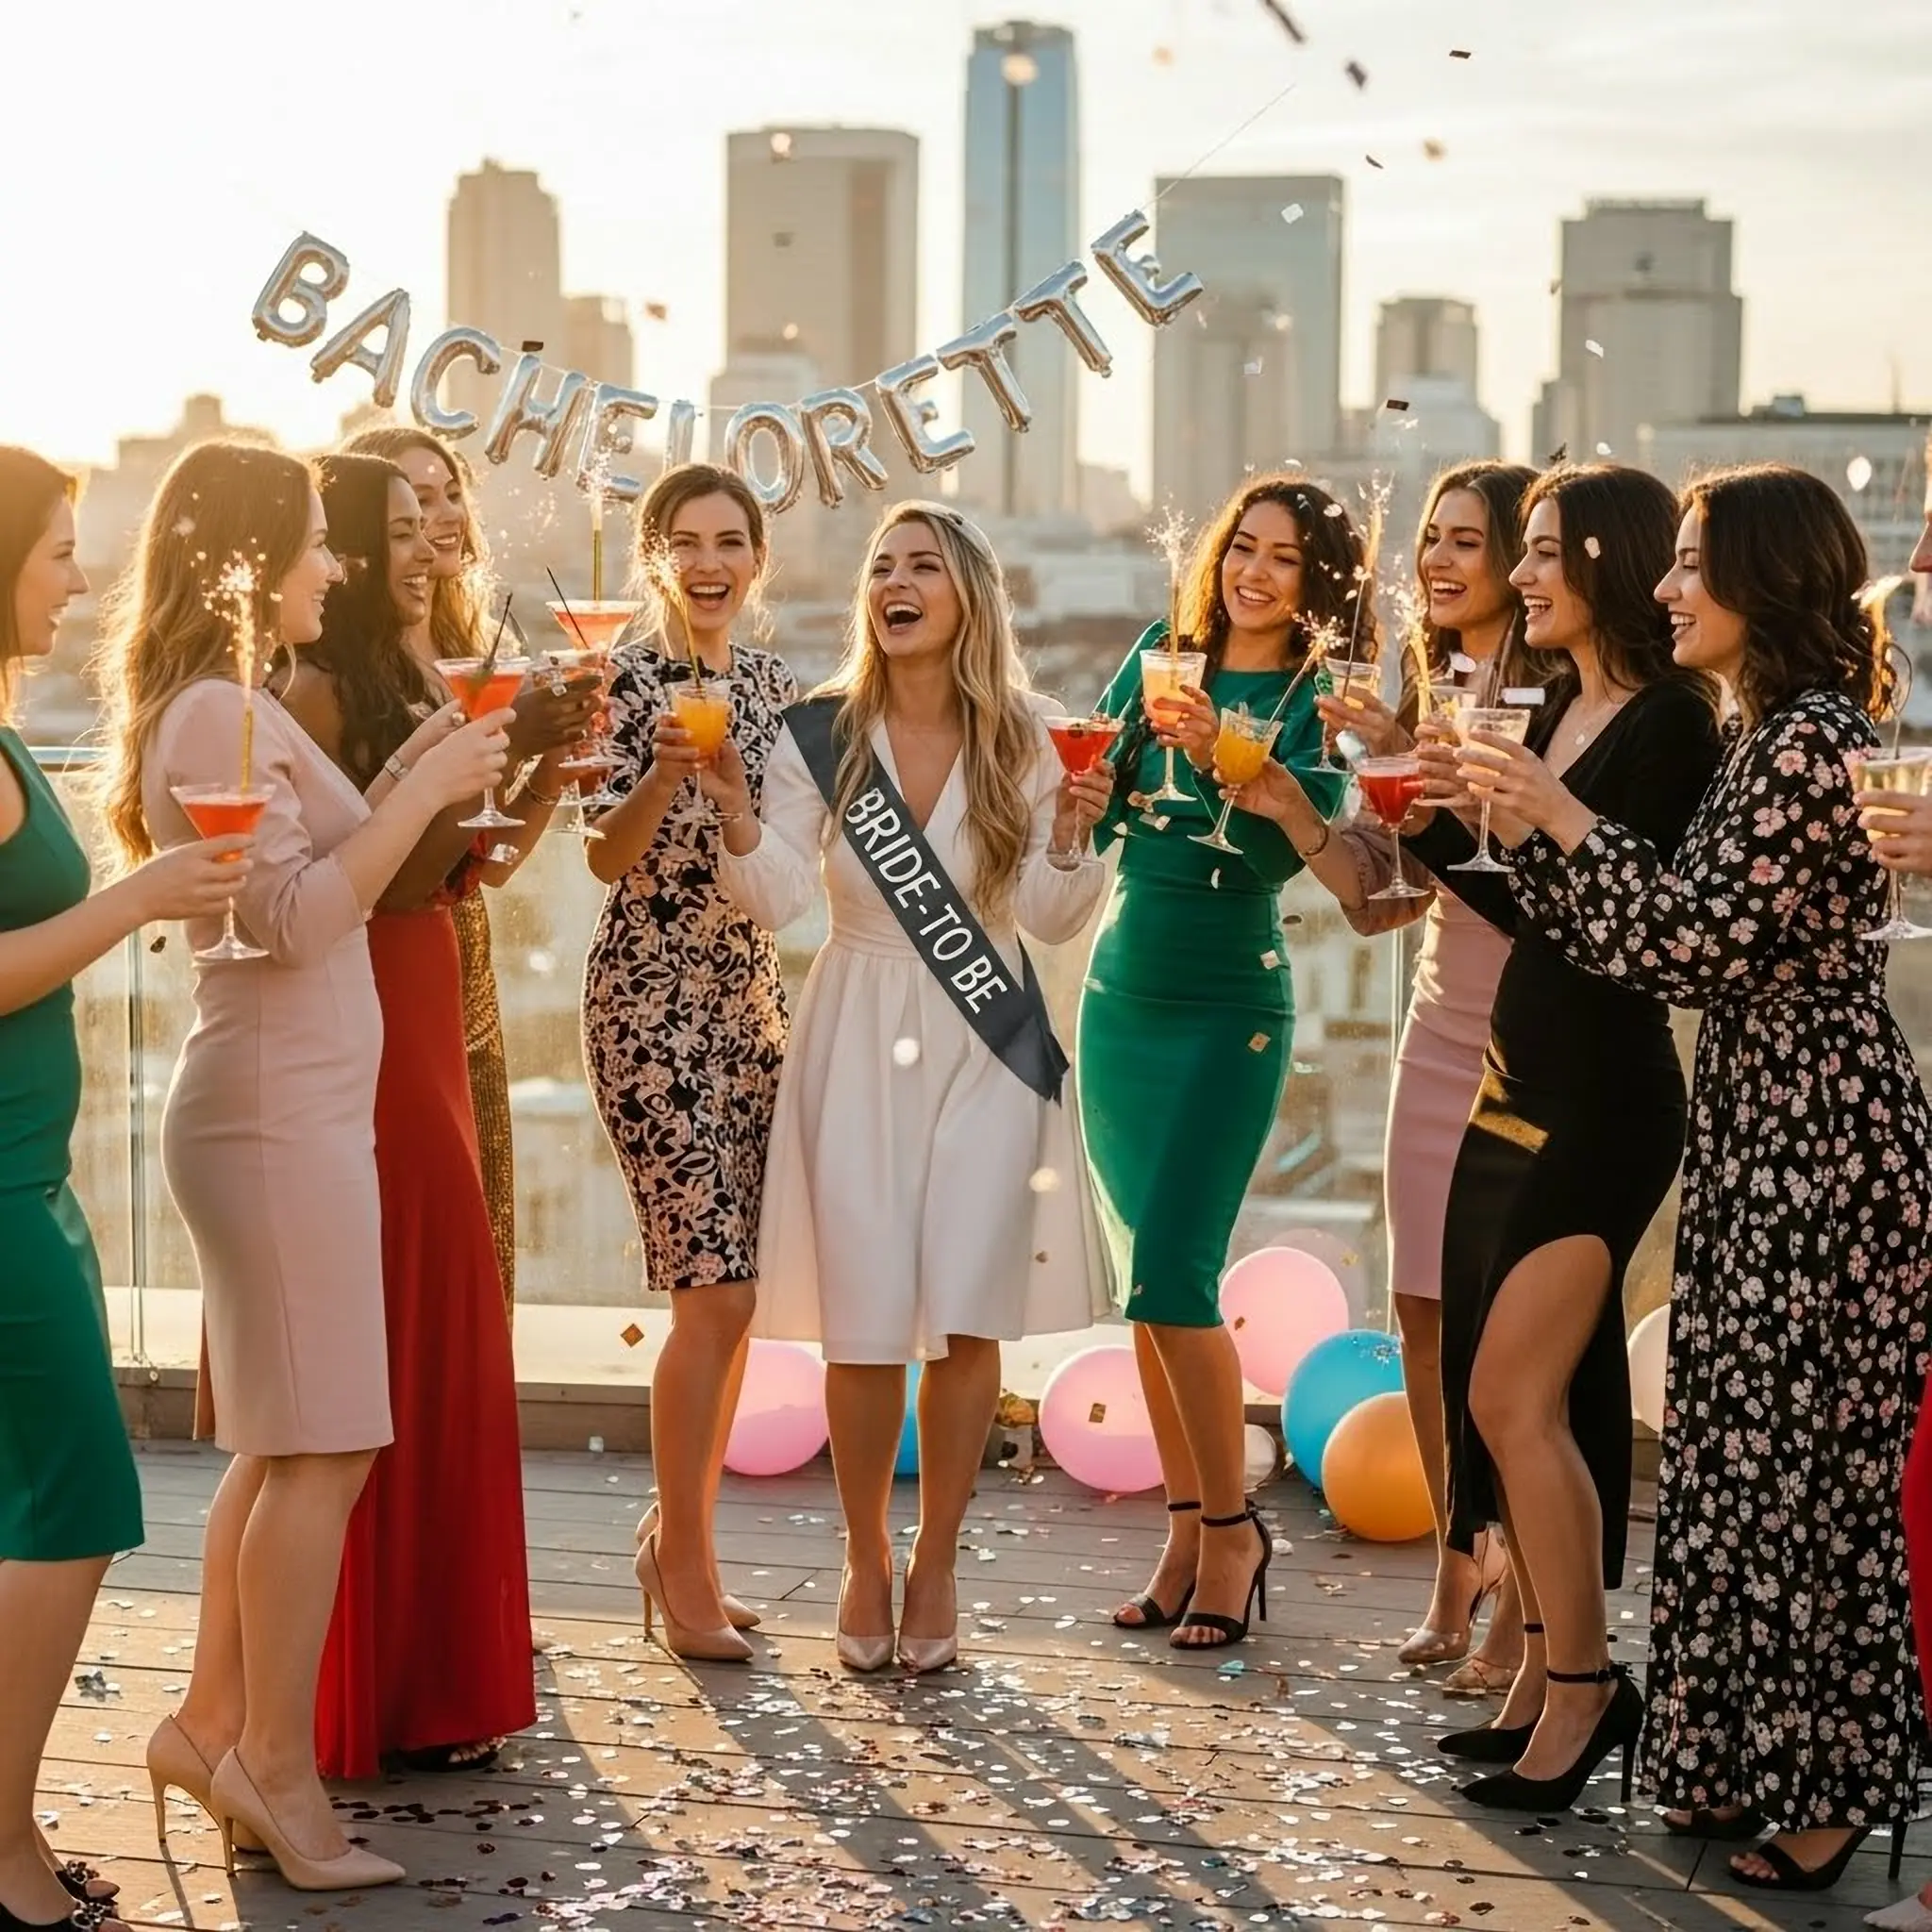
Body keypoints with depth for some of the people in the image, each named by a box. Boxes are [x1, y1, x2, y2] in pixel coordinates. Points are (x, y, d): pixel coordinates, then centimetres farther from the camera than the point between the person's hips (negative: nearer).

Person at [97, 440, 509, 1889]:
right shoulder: (218, 711, -14)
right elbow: (290, 919, -21)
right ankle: (276, 1768, 1)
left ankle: (214, 1722, 22)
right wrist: (421, 792, -17)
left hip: (291, 1103, 10)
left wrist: (412, 782, 12)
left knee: (285, 1441, 15)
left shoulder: (230, 709, 17)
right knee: (323, 1447, -6)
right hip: (279, 1106, -10)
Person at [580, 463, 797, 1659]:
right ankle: (687, 1564, 4)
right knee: (717, 1291, -9)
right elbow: (606, 859, -16)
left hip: (751, 999, 7)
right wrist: (665, 770, -31)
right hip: (652, 1004, -7)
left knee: (729, 1293, 10)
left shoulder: (775, 686, 10)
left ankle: (676, 1529, 24)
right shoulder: (625, 683, -9)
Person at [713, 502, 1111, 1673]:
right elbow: (777, 901, -7)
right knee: (864, 1327, -3)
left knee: (968, 1321, -4)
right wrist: (736, 810, -23)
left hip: (987, 1050, 0)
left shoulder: (1021, 741, 1)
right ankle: (866, 1562, 17)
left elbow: (1053, 919, 2)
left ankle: (936, 1564, 15)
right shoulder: (820, 737, -1)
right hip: (858, 1046, 0)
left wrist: (1071, 837, -15)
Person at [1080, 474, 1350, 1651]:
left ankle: (1233, 1527, 3)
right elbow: (1091, 814, 9)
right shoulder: (1161, 656, 9)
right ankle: (1189, 1531, 18)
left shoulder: (1320, 702, -4)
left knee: (1173, 1272, -12)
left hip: (1229, 1005, -5)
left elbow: (1295, 848, -18)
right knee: (1151, 1280, 8)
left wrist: (1218, 755, -31)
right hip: (1122, 990, 5)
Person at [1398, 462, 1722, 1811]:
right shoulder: (1560, 712, 13)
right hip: (1523, 1082, 9)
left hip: (1605, 1096, -9)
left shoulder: (1669, 725, -12)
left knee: (1512, 1396, -9)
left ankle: (1585, 1684, 2)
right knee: (1509, 1393, 10)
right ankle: (1550, 1675, 19)